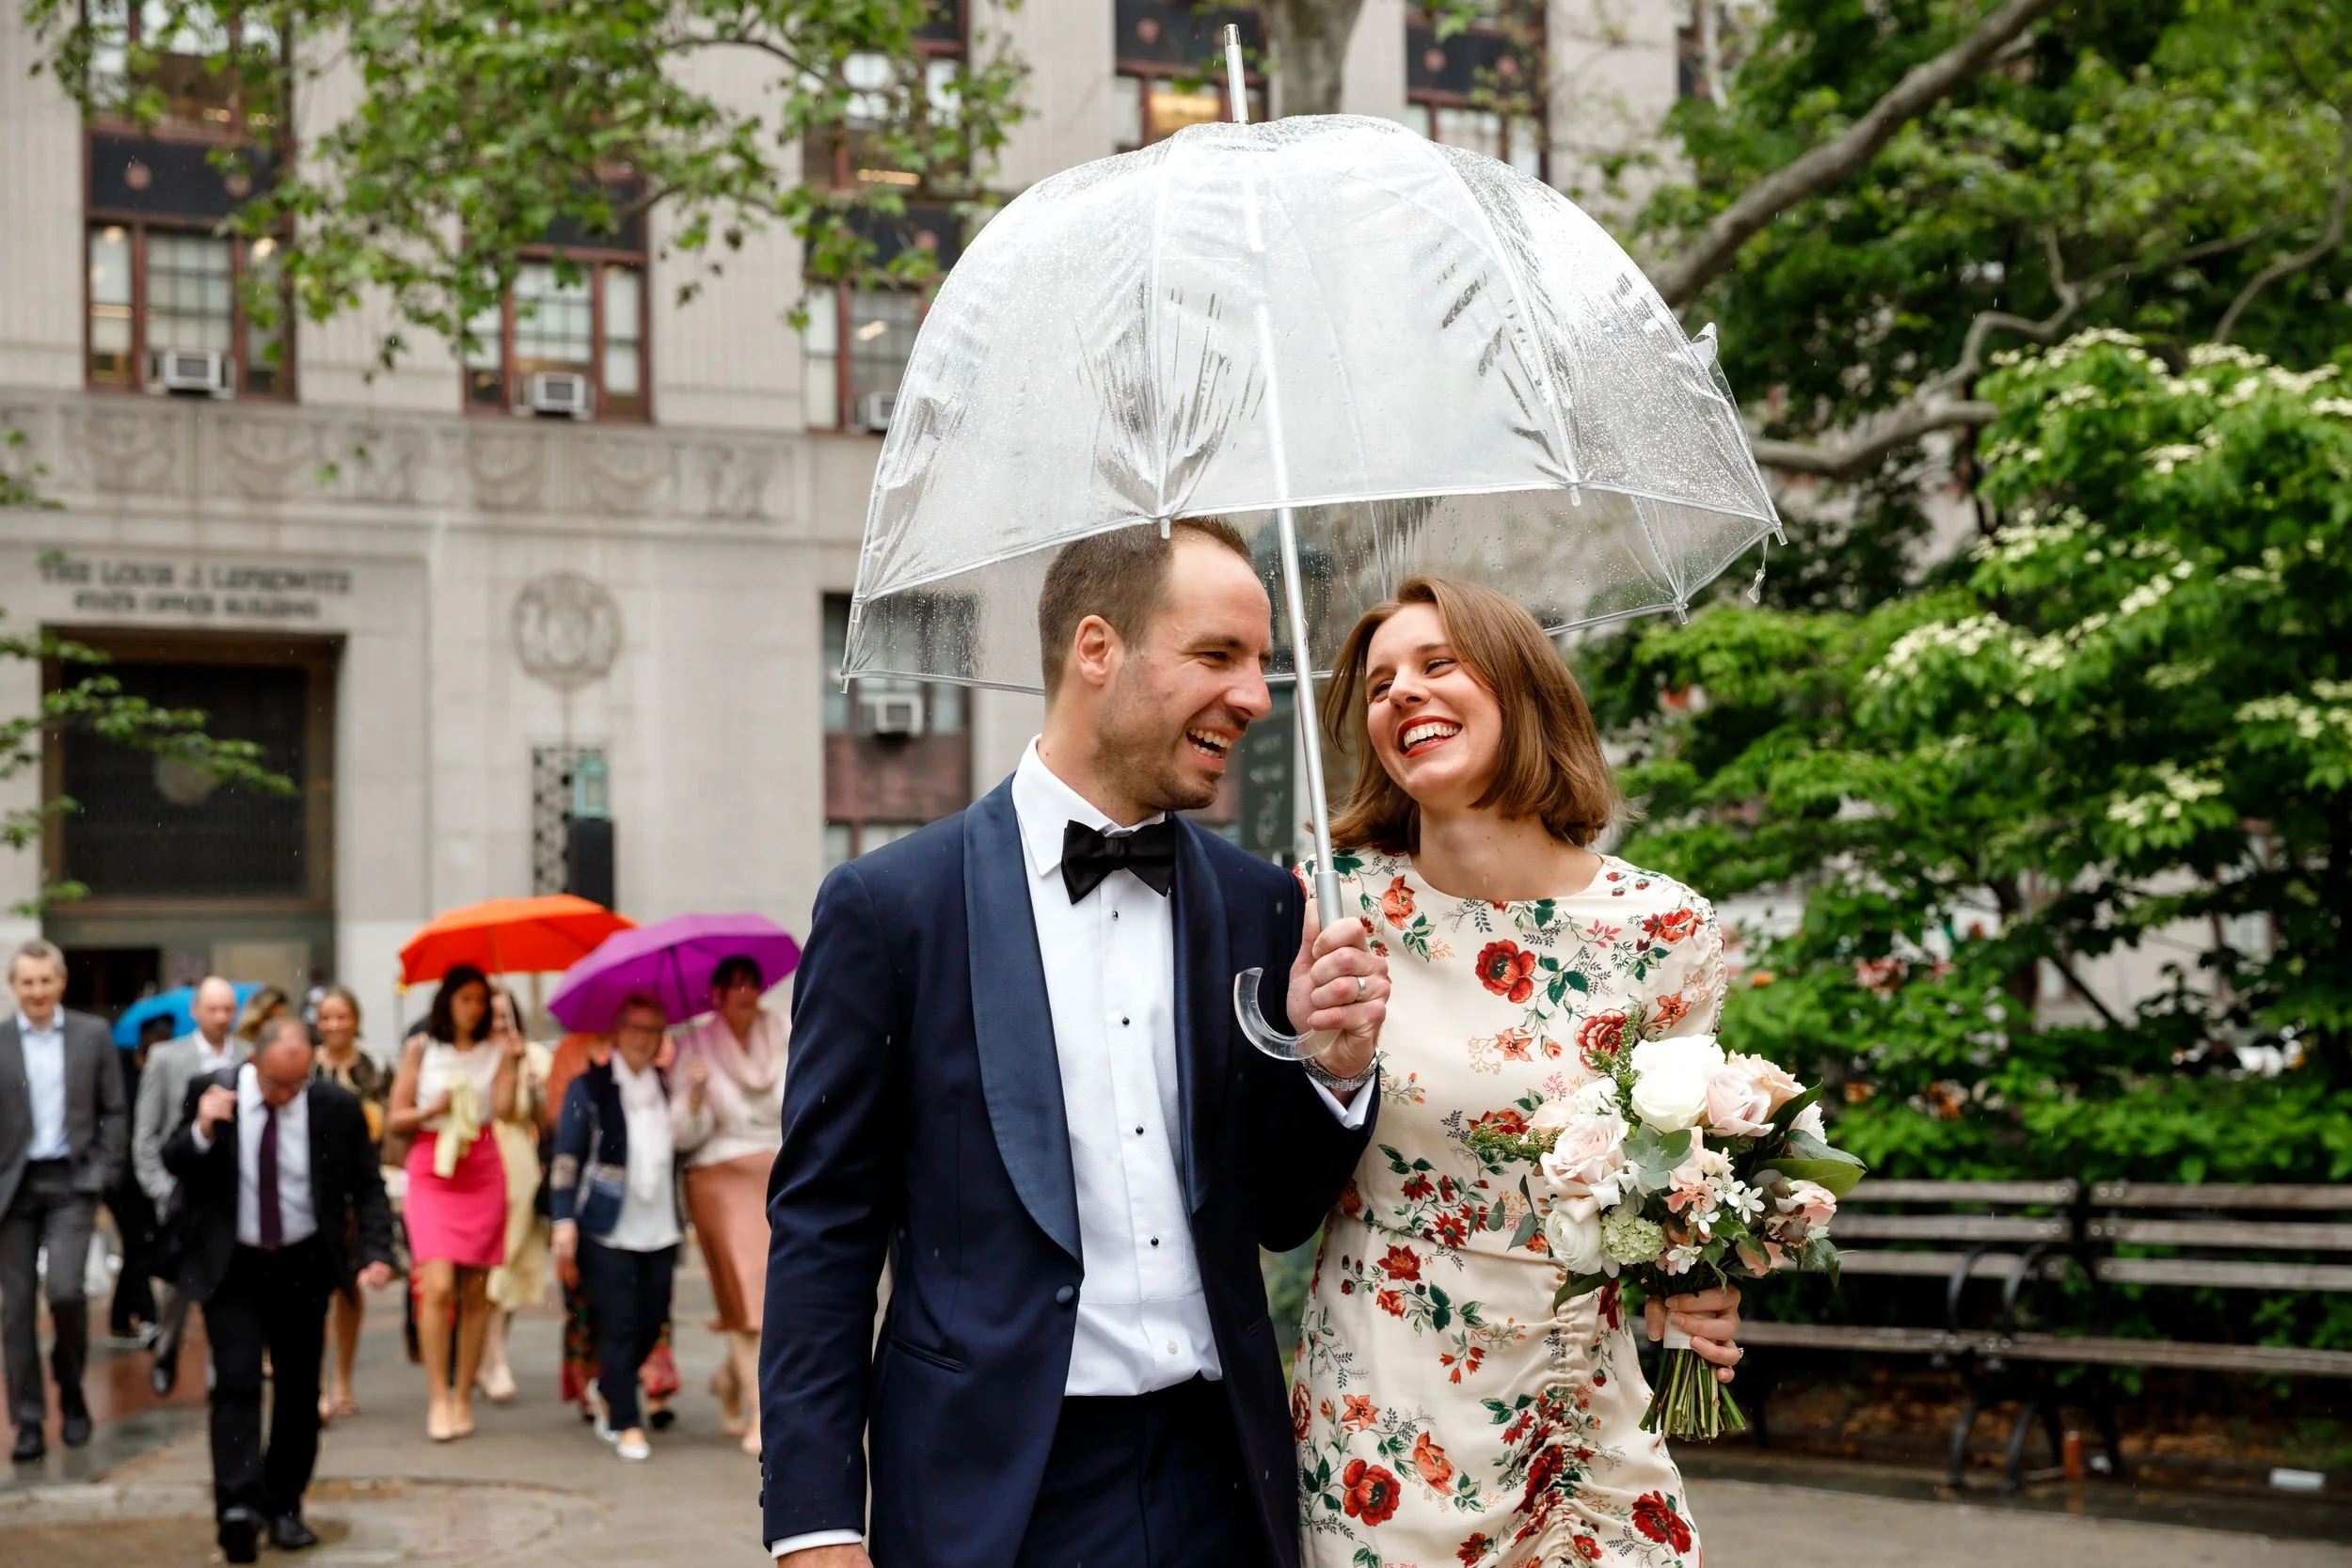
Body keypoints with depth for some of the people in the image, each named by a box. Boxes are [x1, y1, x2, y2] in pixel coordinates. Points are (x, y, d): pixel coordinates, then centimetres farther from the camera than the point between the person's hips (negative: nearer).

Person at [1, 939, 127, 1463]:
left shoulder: (92, 1035, 5)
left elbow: (115, 1112, 7)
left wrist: (102, 1175, -2)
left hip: (71, 1182, -1)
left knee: (66, 1291, -14)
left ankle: (71, 1392, 10)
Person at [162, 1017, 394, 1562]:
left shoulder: (337, 1106, -7)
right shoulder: (212, 1093, -8)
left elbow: (367, 1187, 0)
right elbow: (174, 1165, -1)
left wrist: (376, 1253, -14)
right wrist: (201, 1131, -22)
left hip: (304, 1265, 2)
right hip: (231, 1265, -2)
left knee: (299, 1389, 7)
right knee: (236, 1379, -15)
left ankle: (283, 1508, 18)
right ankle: (238, 1503, -23)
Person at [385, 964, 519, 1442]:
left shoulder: (495, 1050, 8)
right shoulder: (420, 1049, 7)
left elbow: (505, 1109, -7)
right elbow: (397, 1118, 5)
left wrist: (511, 1061, -15)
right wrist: (434, 1108, -11)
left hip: (482, 1173, 2)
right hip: (431, 1169, -2)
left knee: (475, 1293, 3)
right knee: (437, 1286, -14)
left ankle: (463, 1397, 11)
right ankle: (438, 1399, -9)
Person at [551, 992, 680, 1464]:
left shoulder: (667, 1087, 12)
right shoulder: (589, 1088, -1)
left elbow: (684, 1147, 16)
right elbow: (567, 1158, -3)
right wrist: (565, 1221, -9)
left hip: (658, 1230, 4)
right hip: (605, 1230, -4)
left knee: (651, 1322, 6)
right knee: (619, 1324, -5)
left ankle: (606, 1390, 32)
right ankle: (625, 1424, 4)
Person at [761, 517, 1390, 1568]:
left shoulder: (1260, 907, 6)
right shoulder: (888, 906, -5)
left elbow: (1278, 1217, 12)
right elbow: (822, 1231, -4)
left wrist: (1335, 1067, -7)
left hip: (1223, 1482, 4)